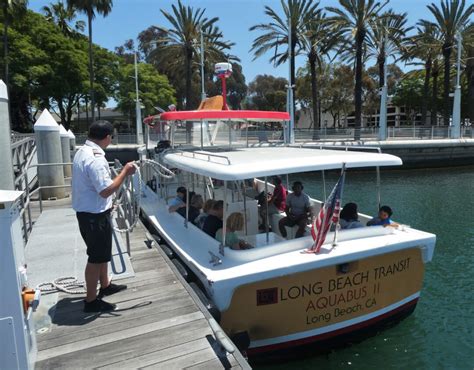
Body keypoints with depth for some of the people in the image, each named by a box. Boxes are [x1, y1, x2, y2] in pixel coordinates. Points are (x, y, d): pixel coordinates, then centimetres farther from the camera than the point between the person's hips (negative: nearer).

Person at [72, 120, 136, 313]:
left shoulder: (82, 152, 8)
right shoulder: (95, 158, -24)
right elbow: (106, 190, -27)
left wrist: (106, 203, 24)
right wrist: (125, 172, -18)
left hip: (87, 212, 10)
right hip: (95, 216, -10)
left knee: (102, 253, 23)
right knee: (96, 257, 3)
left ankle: (105, 286, 40)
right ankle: (91, 301, 18)